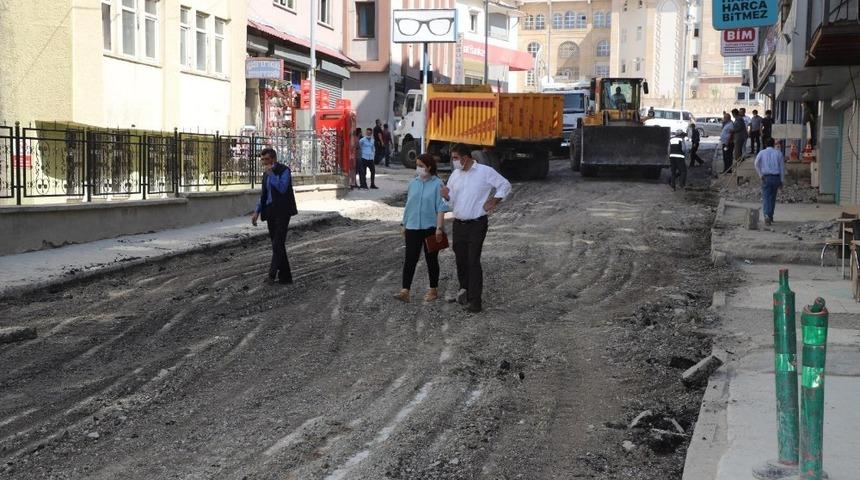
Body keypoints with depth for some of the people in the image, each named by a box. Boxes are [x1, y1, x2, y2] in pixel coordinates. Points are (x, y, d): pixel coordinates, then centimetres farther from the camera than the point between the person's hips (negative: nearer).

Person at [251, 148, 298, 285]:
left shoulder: (284, 170, -6)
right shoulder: (266, 174, 16)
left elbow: (282, 188, -21)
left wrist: (271, 173, -18)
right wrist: (257, 212, 10)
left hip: (282, 211, -7)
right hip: (270, 212, 7)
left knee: (278, 243, -14)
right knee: (277, 244, 5)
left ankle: (272, 274, -18)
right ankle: (285, 276, 8)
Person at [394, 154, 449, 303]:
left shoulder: (437, 184, -8)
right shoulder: (413, 183, 7)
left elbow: (441, 208, -10)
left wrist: (439, 228, -15)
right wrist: (403, 224, 14)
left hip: (430, 228, -4)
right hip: (413, 227, 4)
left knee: (431, 259, 9)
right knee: (409, 259, -2)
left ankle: (433, 290, 22)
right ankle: (405, 291, -3)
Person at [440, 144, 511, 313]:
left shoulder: (485, 172, -6)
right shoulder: (455, 175, 9)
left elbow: (505, 185, 2)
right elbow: (451, 203, 12)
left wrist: (493, 202, -4)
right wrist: (447, 197, -10)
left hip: (477, 225, -5)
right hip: (459, 224, 5)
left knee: (473, 262, -9)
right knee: (460, 260, 11)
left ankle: (474, 300, -7)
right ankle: (464, 289, 31)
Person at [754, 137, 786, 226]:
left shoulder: (761, 153, 6)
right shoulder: (778, 153, 9)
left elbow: (756, 164, -11)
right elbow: (782, 167, 6)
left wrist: (760, 175, -9)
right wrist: (782, 181, 9)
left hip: (766, 177, -2)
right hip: (776, 177, 2)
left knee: (766, 198, -5)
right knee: (773, 198, 16)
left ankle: (767, 216, -25)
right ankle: (770, 216, 23)